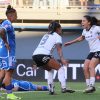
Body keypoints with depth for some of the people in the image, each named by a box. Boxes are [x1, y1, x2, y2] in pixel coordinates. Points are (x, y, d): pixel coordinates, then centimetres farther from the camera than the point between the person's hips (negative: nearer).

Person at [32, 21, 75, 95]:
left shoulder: (46, 35, 30)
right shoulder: (57, 36, 9)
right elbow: (59, 49, -6)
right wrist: (62, 59, -17)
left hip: (35, 55, 8)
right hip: (43, 56, -7)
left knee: (50, 70, 26)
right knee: (60, 68, 2)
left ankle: (51, 89, 14)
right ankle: (64, 87, -13)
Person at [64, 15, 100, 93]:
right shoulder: (85, 31, 10)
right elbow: (81, 38, 31)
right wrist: (70, 42, 34)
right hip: (92, 52, 8)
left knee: (91, 66, -24)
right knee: (85, 68, -5)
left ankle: (92, 86, -28)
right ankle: (89, 87, 0)